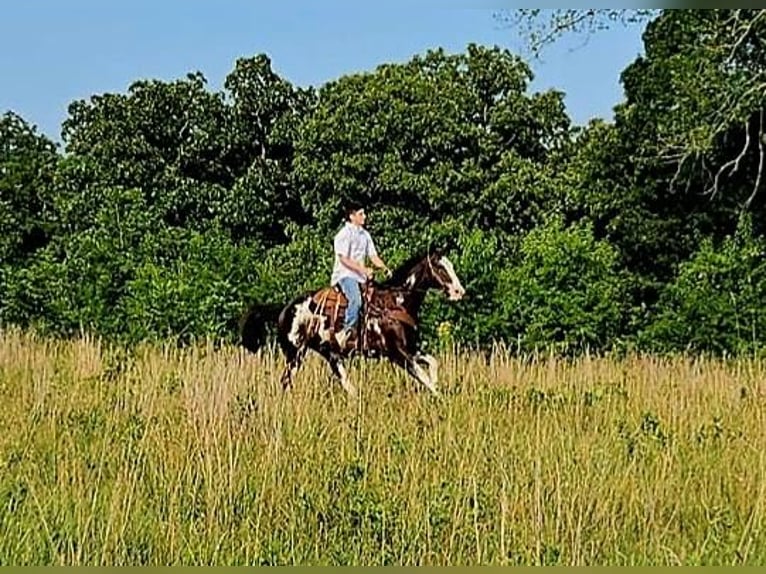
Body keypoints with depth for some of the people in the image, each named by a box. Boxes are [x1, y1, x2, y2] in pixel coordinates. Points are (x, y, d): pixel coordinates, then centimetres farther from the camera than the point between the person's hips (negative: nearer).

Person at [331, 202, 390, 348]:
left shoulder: (365, 234, 15)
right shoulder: (344, 234, -8)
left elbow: (373, 255, 16)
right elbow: (344, 259, -16)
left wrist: (384, 268, -1)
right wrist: (363, 269, -22)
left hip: (360, 275, 8)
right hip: (345, 274, -8)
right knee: (356, 300, -30)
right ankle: (346, 331, -25)